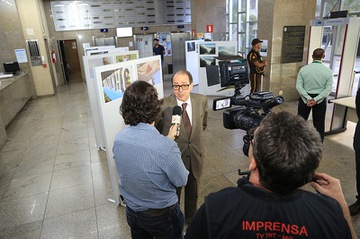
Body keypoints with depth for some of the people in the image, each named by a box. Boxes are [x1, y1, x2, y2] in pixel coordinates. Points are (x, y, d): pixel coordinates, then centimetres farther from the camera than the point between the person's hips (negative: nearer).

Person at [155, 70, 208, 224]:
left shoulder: (202, 100, -10)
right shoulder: (163, 105, -22)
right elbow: (157, 132, -7)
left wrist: (196, 139, 7)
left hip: (195, 156, 4)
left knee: (193, 191, 26)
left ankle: (191, 217, 54)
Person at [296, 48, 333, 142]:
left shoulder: (303, 69, -7)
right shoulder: (328, 71, -7)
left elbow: (299, 86, -12)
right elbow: (328, 89, -12)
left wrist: (308, 98, -15)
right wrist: (316, 99, -16)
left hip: (305, 98, 0)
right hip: (320, 100, 0)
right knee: (319, 124, 11)